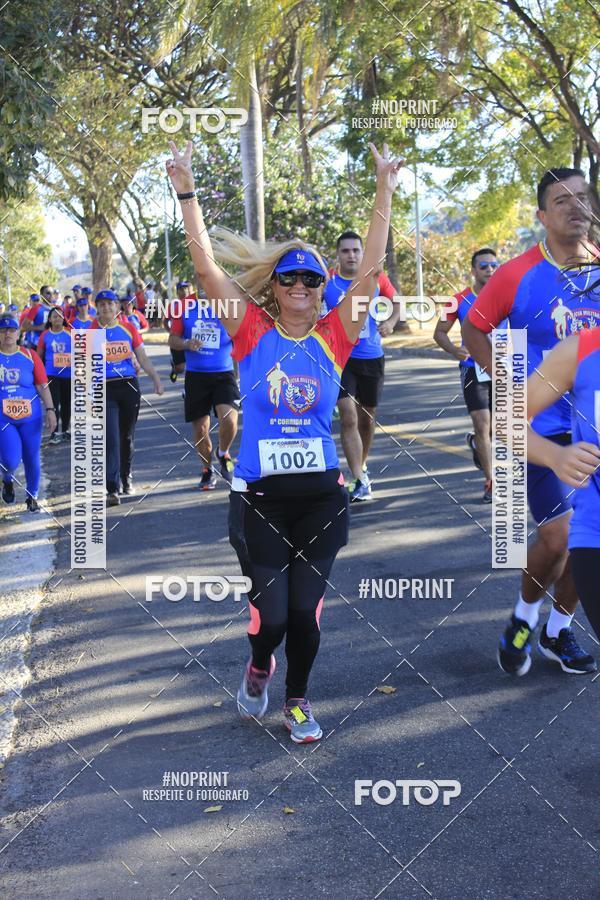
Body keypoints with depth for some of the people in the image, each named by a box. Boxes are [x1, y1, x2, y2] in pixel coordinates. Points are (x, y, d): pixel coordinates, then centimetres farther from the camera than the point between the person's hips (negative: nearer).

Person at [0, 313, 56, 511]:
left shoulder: (29, 356, 2)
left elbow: (42, 385, 3)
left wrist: (49, 409, -4)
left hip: (30, 416, 1)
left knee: (32, 459, 7)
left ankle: (32, 496, 28)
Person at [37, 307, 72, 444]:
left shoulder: (70, 333, 0)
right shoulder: (45, 335, 1)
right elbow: (39, 355, 8)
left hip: (68, 374, 1)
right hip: (51, 374, -1)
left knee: (66, 403, 10)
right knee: (54, 403, -7)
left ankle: (65, 430, 23)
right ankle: (54, 432, -3)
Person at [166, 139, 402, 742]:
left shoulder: (333, 336, 0)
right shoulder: (253, 333, -3)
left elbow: (370, 267, -4)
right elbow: (206, 267, -10)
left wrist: (385, 192, -6)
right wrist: (186, 193, -14)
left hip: (322, 496, 2)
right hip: (259, 498, -1)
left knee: (305, 611, 5)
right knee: (270, 615, -2)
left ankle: (297, 700, 31)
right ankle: (259, 667, 34)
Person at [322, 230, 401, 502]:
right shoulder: (326, 282, -7)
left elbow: (396, 301, 15)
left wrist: (391, 322, -5)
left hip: (372, 358, 3)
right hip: (340, 358, -3)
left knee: (367, 417, 15)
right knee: (348, 417, -17)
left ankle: (361, 466, 39)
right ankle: (361, 482, -18)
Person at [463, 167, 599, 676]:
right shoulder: (518, 275, -8)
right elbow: (474, 329, 1)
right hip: (542, 425, -4)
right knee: (558, 535, -11)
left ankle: (559, 630, 30)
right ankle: (524, 618, 17)